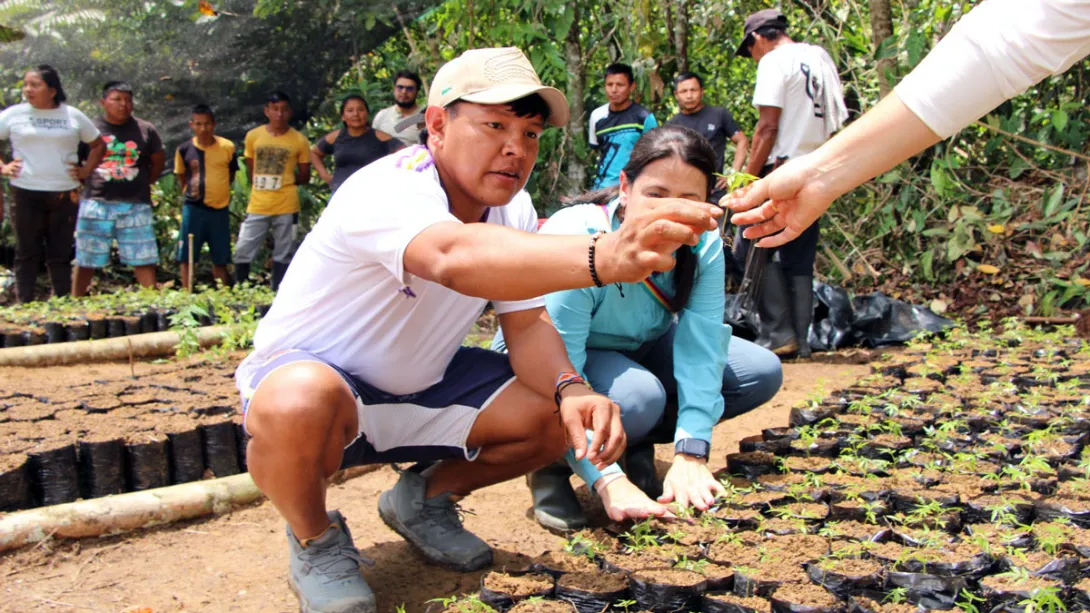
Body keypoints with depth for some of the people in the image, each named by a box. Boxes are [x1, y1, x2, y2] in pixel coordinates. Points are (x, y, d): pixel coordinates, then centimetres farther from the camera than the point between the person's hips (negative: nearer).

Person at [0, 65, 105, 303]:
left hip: (65, 195, 1)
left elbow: (99, 145, 18)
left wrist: (86, 170, 6)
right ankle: (24, 305, 9)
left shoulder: (73, 116, 8)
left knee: (61, 255, 6)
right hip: (26, 194, -1)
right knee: (27, 253, 3)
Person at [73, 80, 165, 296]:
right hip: (97, 204, 0)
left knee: (144, 260, 0)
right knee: (86, 260, 6)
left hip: (135, 206, 1)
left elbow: (159, 162, 16)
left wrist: (144, 184, 10)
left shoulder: (146, 130, 6)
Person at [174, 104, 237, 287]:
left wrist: (219, 191, 8)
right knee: (186, 257, 2)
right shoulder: (184, 149, -2)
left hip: (220, 209, 0)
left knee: (220, 260, 8)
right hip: (193, 209, 0)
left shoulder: (227, 147, -4)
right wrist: (191, 191, 6)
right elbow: (181, 176, 13)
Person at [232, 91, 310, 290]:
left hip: (286, 207, -2)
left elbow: (304, 176, 6)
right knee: (242, 251, 1)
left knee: (282, 255, 5)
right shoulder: (253, 136, 5)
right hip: (257, 206, 2)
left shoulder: (299, 141, -1)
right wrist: (260, 185, 6)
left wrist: (282, 181, -1)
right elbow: (250, 169, 16)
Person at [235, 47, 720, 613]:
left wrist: (571, 390, -29)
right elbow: (455, 258, -52)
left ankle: (425, 498, 14)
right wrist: (604, 257, -68)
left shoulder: (514, 210, -4)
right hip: (309, 373, -6)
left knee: (566, 417, -12)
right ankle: (316, 540, -6)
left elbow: (526, 324, -6)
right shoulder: (386, 192, -30)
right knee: (301, 405, -42)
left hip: (421, 387, 7)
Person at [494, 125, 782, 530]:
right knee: (637, 397, -37)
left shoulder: (704, 244, -19)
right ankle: (553, 464, -8)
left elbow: (700, 349, -24)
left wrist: (690, 455, -33)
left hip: (636, 352, 6)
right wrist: (607, 481, -45)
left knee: (763, 372, -8)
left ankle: (635, 445, 3)